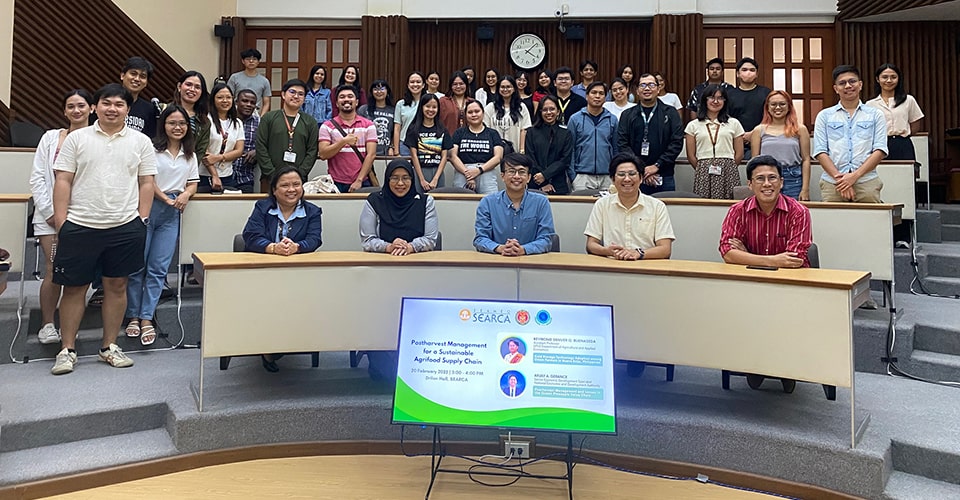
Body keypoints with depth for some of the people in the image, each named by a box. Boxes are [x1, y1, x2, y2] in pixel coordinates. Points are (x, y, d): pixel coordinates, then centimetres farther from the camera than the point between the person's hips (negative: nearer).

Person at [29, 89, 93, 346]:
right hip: (51, 214, 1)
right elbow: (37, 178, 4)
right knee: (53, 271, -4)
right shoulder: (51, 138, 6)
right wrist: (49, 212, -2)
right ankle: (47, 325, 7)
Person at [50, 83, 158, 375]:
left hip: (125, 227, 1)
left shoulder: (140, 142, 6)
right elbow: (63, 181, 2)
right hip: (79, 226, 0)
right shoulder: (77, 139, 4)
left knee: (117, 286, 8)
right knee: (74, 287, 6)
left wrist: (142, 219, -1)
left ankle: (109, 346, 21)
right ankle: (67, 349, 17)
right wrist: (61, 221, -4)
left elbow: (146, 183, 6)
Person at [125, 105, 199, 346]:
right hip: (148, 207, -4)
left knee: (158, 268, 2)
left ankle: (146, 318, 6)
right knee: (137, 264, 2)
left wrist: (186, 194, -6)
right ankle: (134, 315, 13)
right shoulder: (153, 149, -3)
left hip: (172, 215, 4)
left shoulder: (190, 155, 14)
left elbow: (193, 182, 15)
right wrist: (166, 199, -10)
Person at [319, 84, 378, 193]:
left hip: (362, 183, 0)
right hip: (336, 184, 0)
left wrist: (359, 180, -12)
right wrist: (344, 141, -18)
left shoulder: (368, 125, 4)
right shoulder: (327, 126, 4)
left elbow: (371, 154, -4)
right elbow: (323, 154, -6)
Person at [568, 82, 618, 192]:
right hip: (582, 177, -2)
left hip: (607, 178, 2)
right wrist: (572, 175, -5)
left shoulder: (612, 120, 7)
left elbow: (616, 149, 10)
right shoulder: (575, 119, 1)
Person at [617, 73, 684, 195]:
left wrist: (657, 166, -10)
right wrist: (642, 169, -11)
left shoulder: (670, 113, 8)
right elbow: (622, 144, 0)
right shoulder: (627, 115, 10)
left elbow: (677, 142, 0)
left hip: (664, 177, 0)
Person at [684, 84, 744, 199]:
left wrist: (727, 168, 6)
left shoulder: (733, 123, 11)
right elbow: (690, 155, 8)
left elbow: (739, 154, 10)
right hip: (703, 176, 0)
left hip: (728, 174, 0)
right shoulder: (693, 125, 9)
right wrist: (702, 170, 6)